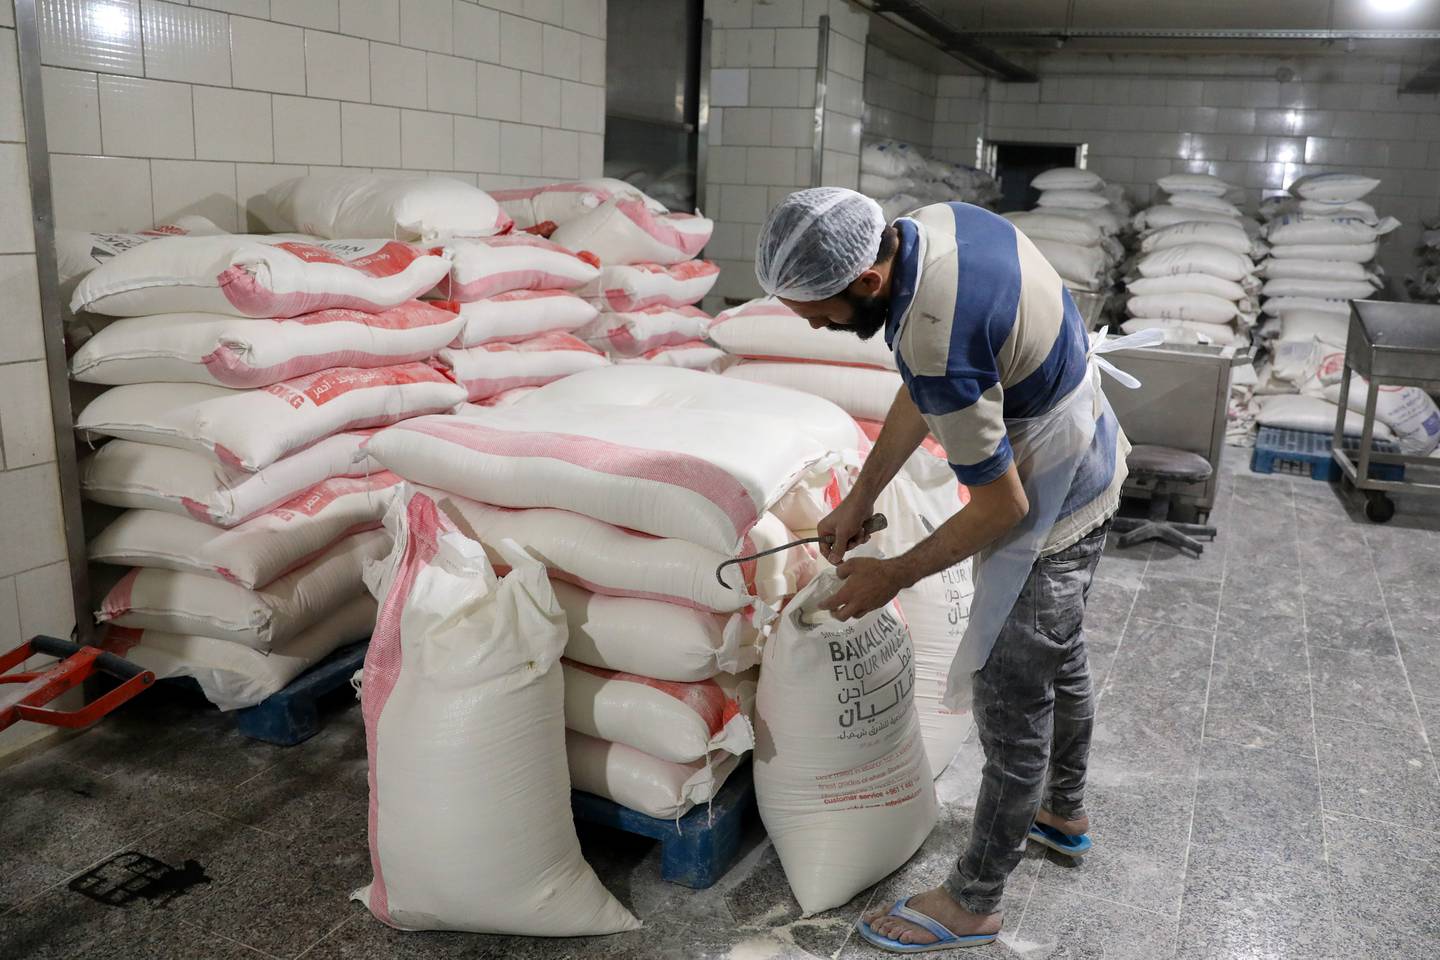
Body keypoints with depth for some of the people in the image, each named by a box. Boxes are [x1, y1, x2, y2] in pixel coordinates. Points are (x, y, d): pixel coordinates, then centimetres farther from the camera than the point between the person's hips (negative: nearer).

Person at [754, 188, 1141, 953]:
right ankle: (1064, 813, 50)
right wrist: (862, 496, 4)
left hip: (1051, 507, -9)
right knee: (1059, 659, 26)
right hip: (1088, 462, 9)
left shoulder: (935, 342, -36)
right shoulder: (937, 223, -8)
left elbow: (1002, 506, -25)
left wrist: (893, 577, -14)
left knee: (1011, 702, 4)